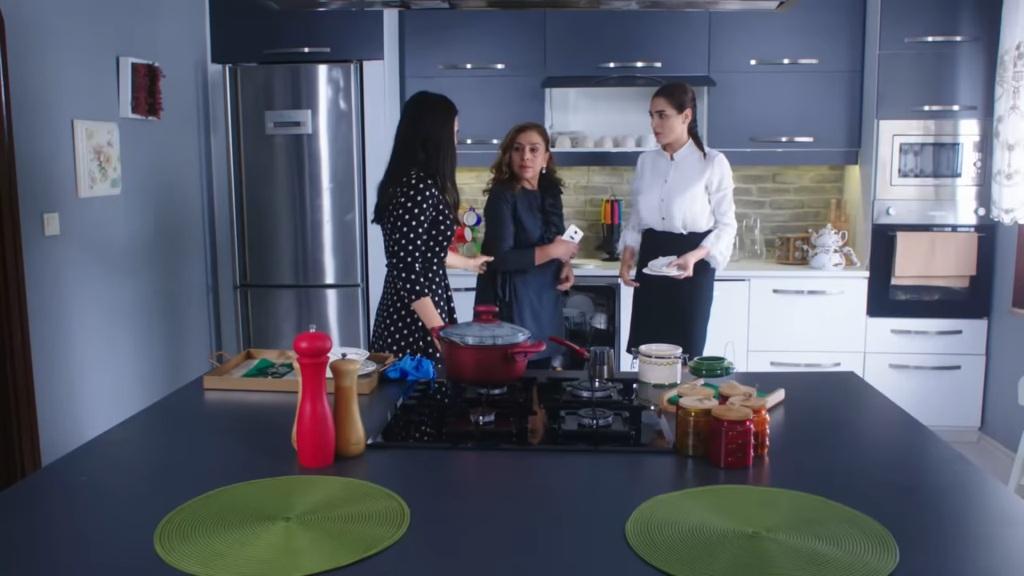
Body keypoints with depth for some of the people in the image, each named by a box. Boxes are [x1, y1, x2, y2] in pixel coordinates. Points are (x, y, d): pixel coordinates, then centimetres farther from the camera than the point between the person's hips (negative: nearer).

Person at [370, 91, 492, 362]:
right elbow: (408, 271, -23)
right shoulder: (419, 187, -20)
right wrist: (441, 332, -19)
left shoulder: (408, 181, 9)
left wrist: (468, 262, 38)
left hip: (403, 318, 10)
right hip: (414, 324, -10)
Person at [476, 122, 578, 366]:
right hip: (512, 305, -7)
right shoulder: (502, 196, -13)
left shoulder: (550, 193, 7)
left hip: (545, 302, 7)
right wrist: (552, 251, -17)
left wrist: (565, 264, -3)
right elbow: (500, 258, -21)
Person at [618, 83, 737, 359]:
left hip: (692, 266, -4)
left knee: (685, 349, 1)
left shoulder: (713, 163, -9)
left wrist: (694, 256, -22)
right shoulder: (646, 161, 6)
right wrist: (627, 255, 0)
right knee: (646, 349, 7)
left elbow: (726, 224, -7)